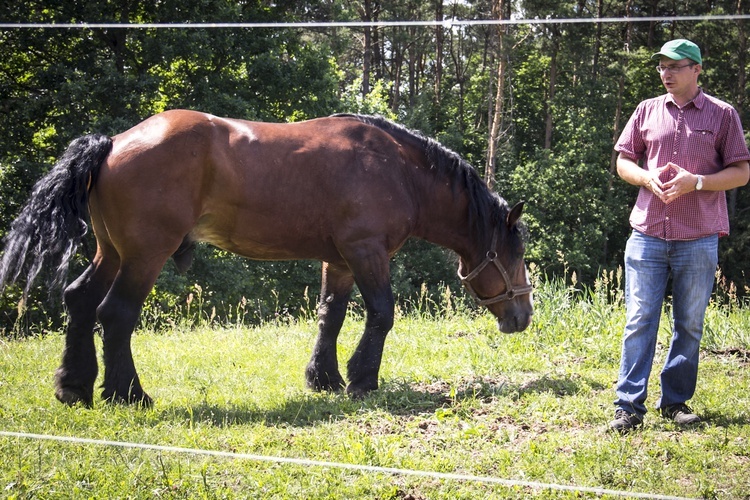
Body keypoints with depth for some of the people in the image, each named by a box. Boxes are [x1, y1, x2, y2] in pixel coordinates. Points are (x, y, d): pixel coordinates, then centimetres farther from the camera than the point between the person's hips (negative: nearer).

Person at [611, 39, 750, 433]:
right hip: (648, 234, 1)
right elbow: (623, 163, 13)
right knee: (639, 321, -1)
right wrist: (648, 178, -9)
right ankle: (628, 406, 0)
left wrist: (696, 182, -15)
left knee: (690, 324, 7)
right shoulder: (647, 111, 9)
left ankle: (675, 401, 18)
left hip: (698, 238, -1)